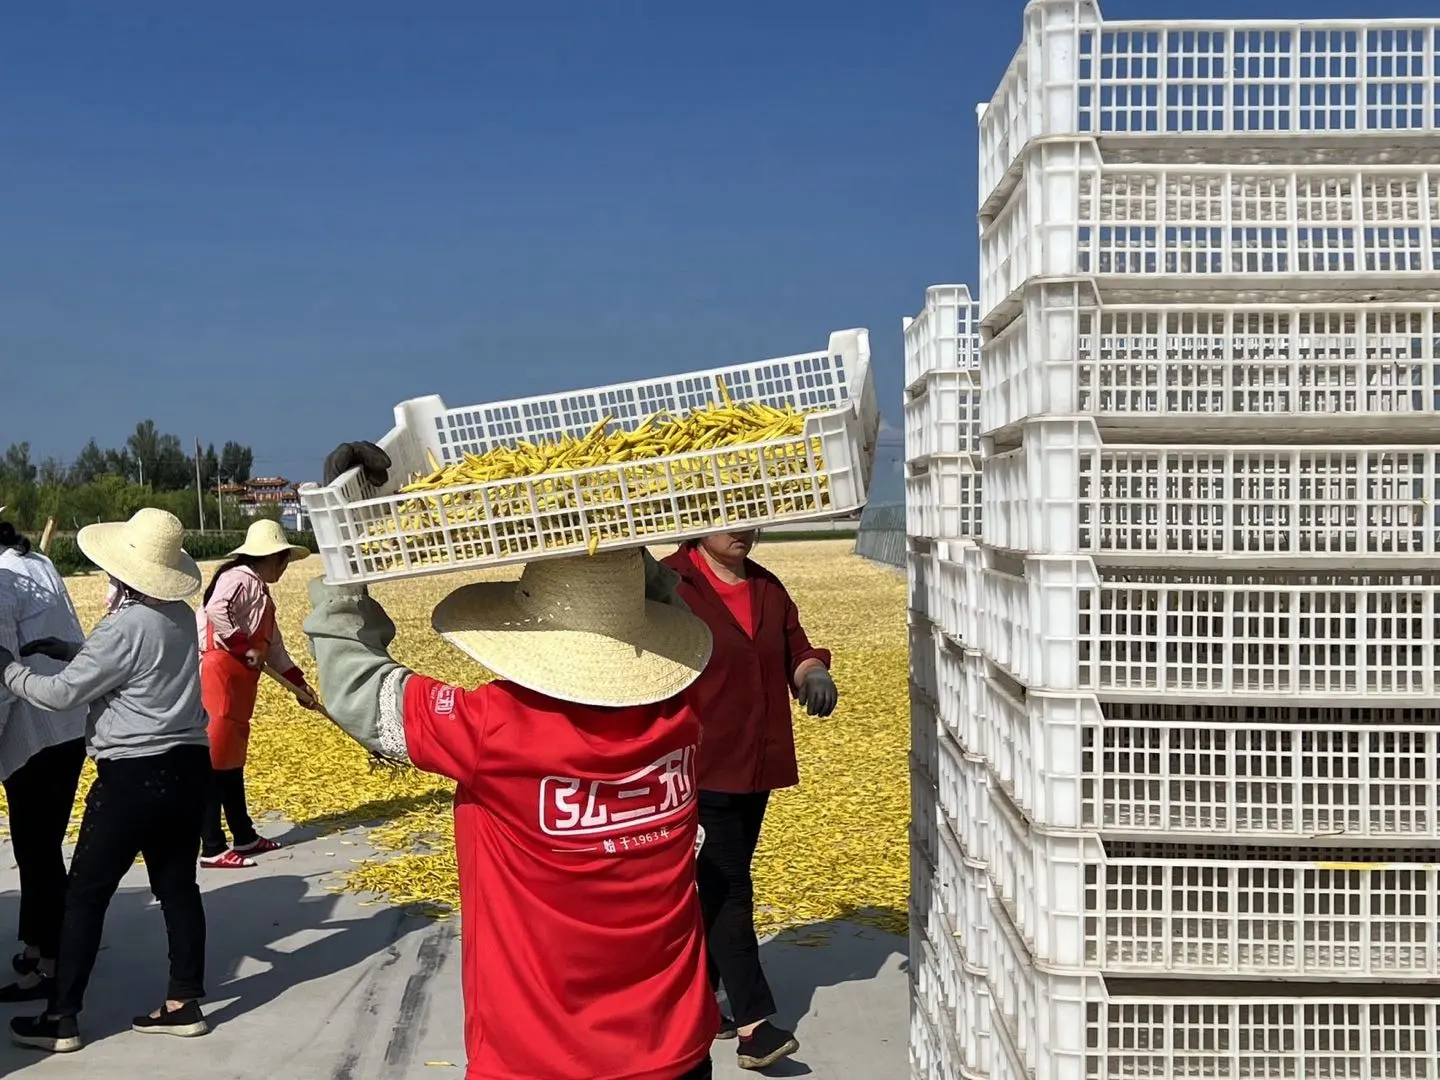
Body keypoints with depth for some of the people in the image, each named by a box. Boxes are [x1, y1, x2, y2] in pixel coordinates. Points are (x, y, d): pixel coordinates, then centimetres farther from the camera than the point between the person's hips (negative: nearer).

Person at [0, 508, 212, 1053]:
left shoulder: (125, 625, -18)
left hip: (135, 775, -8)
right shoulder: (179, 615, 6)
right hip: (188, 765, 8)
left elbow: (62, 693, -11)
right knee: (177, 886, 12)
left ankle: (61, 1019, 12)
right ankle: (184, 1004, 17)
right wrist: (66, 649, 14)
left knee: (85, 894, 4)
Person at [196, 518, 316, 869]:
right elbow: (215, 610, -29)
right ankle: (212, 848, -3)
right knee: (214, 760, -7)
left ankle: (244, 836, 25)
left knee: (232, 759, 16)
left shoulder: (260, 591, 19)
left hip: (237, 682, 10)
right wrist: (245, 647, -21)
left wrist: (299, 682, 25)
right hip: (217, 675, -10)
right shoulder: (239, 578, -10)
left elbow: (273, 645, 24)